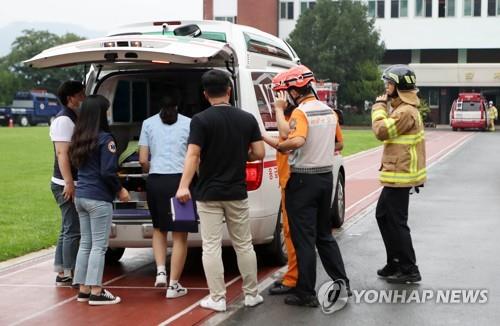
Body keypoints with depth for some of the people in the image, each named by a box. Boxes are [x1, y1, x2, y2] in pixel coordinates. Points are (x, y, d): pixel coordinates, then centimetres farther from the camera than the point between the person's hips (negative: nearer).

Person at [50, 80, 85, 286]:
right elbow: (62, 154, -21)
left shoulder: (72, 119, 17)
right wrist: (69, 183, -27)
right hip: (67, 184, -10)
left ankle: (61, 272, 20)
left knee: (68, 230, 14)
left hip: (72, 184, 10)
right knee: (73, 231, -8)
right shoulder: (64, 120, -14)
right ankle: (68, 274, -4)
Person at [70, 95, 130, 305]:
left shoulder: (79, 138, 9)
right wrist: (120, 190, -2)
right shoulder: (104, 139, -14)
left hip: (81, 196, 8)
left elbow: (78, 165, 14)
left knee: (85, 243, 13)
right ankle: (96, 292, -1)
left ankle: (83, 290, 16)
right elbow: (107, 172, -17)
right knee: (99, 246, -3)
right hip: (99, 198, -8)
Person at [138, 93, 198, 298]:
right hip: (180, 179, -2)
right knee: (180, 235, 5)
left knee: (159, 228, 23)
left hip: (155, 180, 2)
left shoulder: (149, 123, 8)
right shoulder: (188, 123, 3)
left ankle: (160, 271, 7)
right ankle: (173, 285, 5)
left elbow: (143, 160, 5)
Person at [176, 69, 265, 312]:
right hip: (237, 193, 3)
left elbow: (193, 155, -18)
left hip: (209, 194, -3)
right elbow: (259, 153, 0)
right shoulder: (247, 119, 1)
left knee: (211, 247, 2)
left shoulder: (201, 120, -10)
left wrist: (183, 186, -20)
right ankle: (251, 294, 19)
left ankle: (217, 299, 3)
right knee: (244, 245, 13)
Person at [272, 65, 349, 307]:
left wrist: (278, 146, -17)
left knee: (304, 238, -1)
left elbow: (296, 141, -33)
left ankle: (306, 294, 3)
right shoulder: (329, 111, 10)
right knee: (324, 234, 18)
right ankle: (341, 283, 19)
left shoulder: (301, 112, -16)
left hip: (303, 180, -8)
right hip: (326, 176, 8)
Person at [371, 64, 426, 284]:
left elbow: (381, 131, -22)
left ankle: (409, 270, -1)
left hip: (399, 176, -11)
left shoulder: (406, 112, -19)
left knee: (396, 223, -6)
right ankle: (395, 263, 25)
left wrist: (379, 107, -12)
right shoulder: (401, 109, 16)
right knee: (383, 216, 17)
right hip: (395, 175, 11)